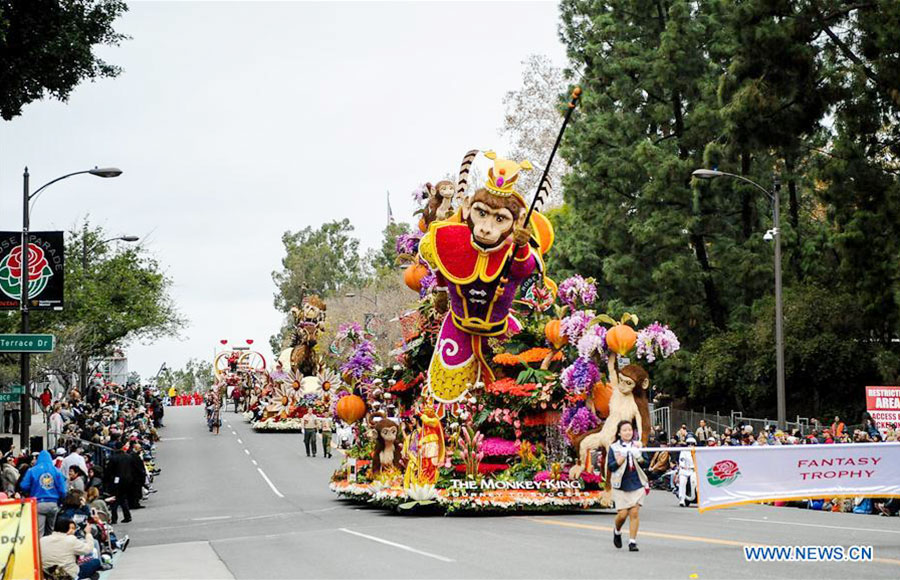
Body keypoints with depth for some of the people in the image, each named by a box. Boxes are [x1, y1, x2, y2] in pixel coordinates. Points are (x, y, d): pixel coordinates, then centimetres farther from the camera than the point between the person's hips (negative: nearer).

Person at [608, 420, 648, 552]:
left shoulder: (638, 445, 9)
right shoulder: (614, 447, 2)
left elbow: (646, 463, 6)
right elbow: (610, 466, -3)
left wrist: (640, 458, -14)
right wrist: (620, 460, -20)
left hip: (637, 484, 2)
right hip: (621, 485, -2)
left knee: (634, 513, -6)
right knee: (622, 514, -4)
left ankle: (632, 541, 1)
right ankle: (617, 532, 27)